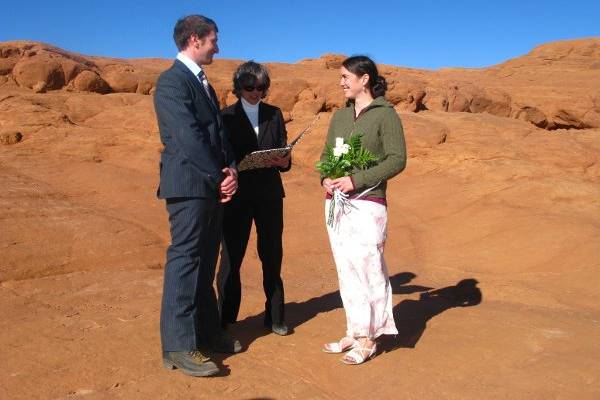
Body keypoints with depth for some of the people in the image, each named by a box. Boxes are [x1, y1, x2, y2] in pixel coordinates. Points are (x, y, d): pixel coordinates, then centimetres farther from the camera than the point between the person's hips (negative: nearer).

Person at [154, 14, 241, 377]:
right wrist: (219, 176, -14)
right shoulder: (172, 81, -10)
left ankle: (206, 331, 25)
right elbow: (189, 137, -18)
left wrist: (230, 170, 0)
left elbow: (218, 133, 16)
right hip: (189, 185, -9)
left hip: (212, 186, 9)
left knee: (205, 263, 14)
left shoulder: (203, 82, 19)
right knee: (185, 261, -7)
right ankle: (179, 347, 0)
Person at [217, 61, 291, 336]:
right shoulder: (227, 116, 4)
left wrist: (284, 162, -12)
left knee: (272, 257, 8)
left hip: (270, 195, 3)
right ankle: (225, 320, 11)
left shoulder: (274, 114, 12)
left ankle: (275, 317, 20)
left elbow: (284, 155, 10)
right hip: (237, 196, -3)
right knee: (231, 258, -1)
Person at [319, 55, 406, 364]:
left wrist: (356, 180, -18)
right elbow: (326, 154, 18)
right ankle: (353, 332, 21)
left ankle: (368, 339, 10)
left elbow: (397, 159, -10)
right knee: (346, 270, 10)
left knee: (367, 269, -3)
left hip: (367, 203, -6)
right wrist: (325, 177, -4)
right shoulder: (339, 116, 14)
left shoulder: (385, 114, -3)